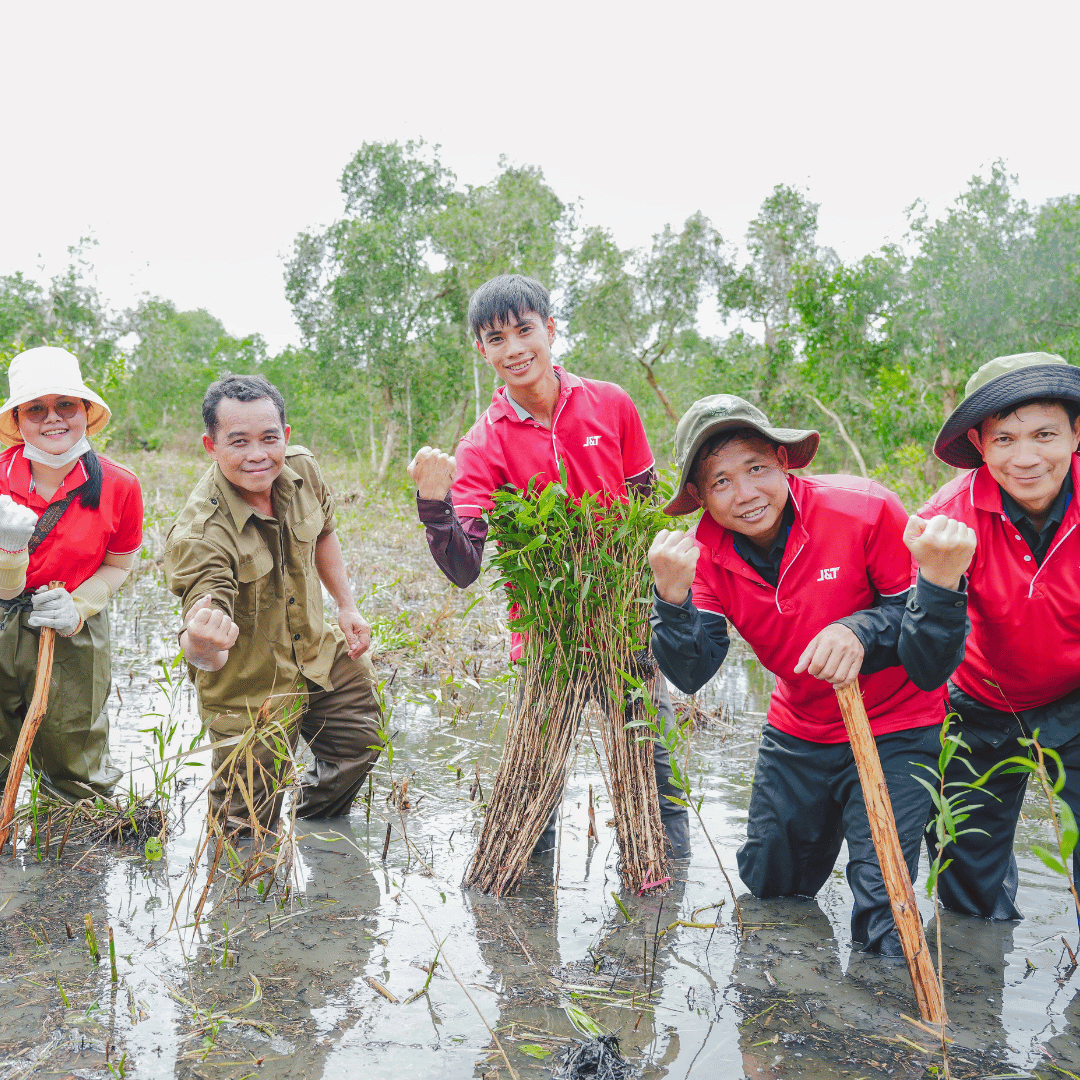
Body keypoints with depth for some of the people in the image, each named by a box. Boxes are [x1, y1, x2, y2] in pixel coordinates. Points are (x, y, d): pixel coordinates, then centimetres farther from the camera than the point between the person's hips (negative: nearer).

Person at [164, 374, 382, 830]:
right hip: (251, 691, -6)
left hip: (320, 655, 6)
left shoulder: (301, 470, -13)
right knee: (247, 830, 5)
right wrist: (200, 645, -62)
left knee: (362, 741, 21)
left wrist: (348, 606, 10)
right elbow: (210, 657, -39)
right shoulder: (197, 534, -33)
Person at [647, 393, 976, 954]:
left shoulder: (864, 509, -24)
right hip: (797, 732, 5)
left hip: (894, 729, -4)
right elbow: (690, 674, -19)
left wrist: (863, 631, -35)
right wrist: (672, 596, -36)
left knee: (882, 911, -11)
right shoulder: (705, 554, -12)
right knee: (767, 885, 20)